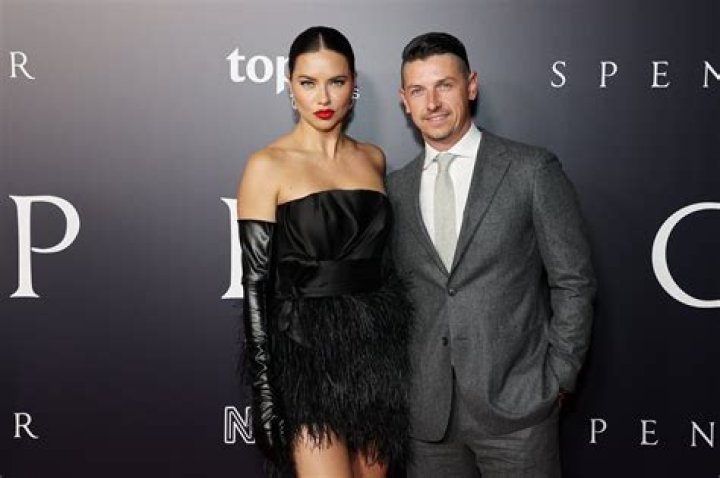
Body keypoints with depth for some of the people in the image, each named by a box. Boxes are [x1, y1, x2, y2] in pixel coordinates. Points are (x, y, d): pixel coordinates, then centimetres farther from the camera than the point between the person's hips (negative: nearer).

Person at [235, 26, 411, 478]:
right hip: (309, 352, -4)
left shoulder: (373, 158, 9)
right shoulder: (268, 166, -6)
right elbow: (255, 282, -8)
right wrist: (265, 389, -11)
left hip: (379, 345, 5)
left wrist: (396, 342, 12)